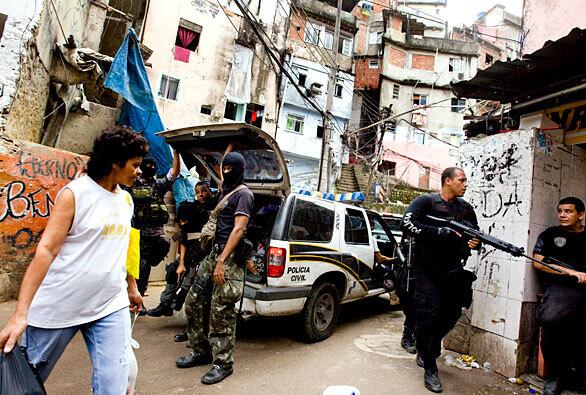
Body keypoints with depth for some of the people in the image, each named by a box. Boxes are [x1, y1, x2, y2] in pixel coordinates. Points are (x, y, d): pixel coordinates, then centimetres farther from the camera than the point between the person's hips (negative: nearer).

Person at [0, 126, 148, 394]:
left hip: (111, 307, 4)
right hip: (59, 308, -4)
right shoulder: (74, 193, -11)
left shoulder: (126, 199, 8)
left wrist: (132, 287, 23)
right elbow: (46, 250, -16)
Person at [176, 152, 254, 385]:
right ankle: (201, 352, 27)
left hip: (230, 256, -9)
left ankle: (223, 363, 10)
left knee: (221, 312, -5)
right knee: (194, 302, 12)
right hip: (214, 252, 9)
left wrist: (222, 261, -22)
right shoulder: (225, 190, 19)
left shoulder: (243, 194, -7)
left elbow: (238, 229, -18)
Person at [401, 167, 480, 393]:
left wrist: (475, 242, -3)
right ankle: (430, 369, 12)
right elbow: (407, 225, -18)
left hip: (454, 272, 6)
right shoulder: (426, 202, -4)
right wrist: (442, 232, -22)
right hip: (428, 270, -5)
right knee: (428, 316, -5)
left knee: (451, 315, 11)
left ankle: (429, 349, 39)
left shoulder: (466, 208, 13)